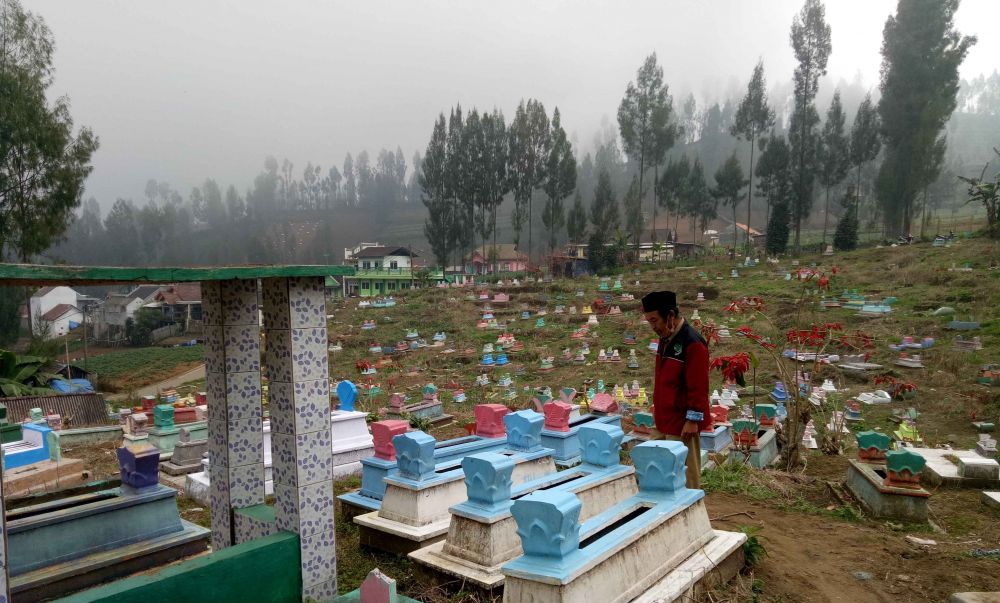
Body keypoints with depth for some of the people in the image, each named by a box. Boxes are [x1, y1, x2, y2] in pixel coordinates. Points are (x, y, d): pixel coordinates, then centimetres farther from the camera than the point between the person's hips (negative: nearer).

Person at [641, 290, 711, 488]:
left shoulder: (692, 342, -19)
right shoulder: (665, 339, 10)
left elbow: (698, 386, -20)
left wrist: (693, 419, -19)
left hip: (682, 425, -9)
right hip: (663, 423, 9)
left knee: (686, 476, 3)